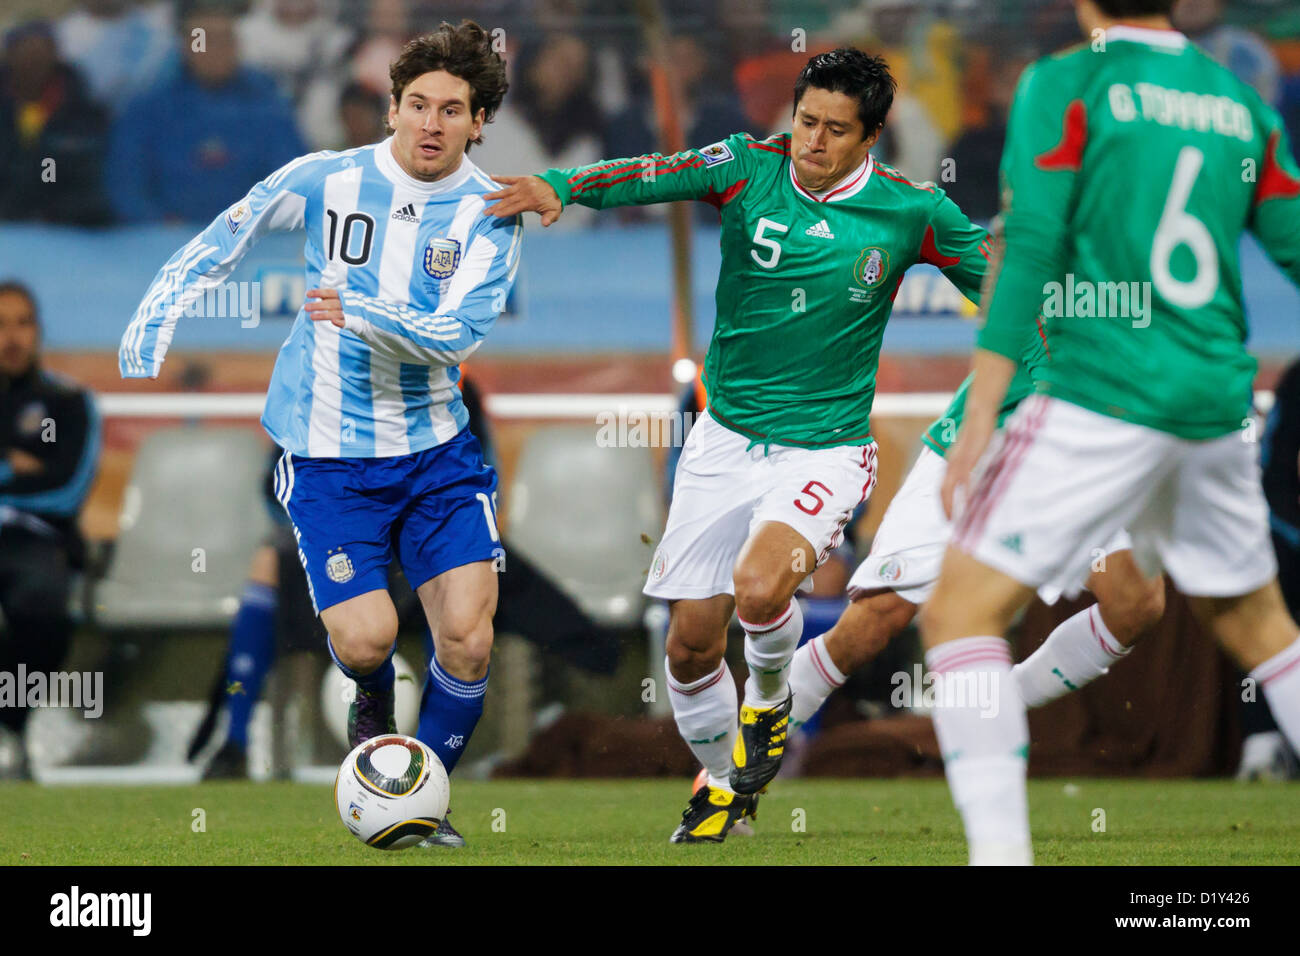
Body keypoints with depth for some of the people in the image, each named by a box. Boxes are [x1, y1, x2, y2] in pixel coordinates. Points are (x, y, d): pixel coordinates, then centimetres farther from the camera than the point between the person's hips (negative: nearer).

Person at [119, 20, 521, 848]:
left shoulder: (489, 213, -6)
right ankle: (373, 703, 23)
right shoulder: (324, 181, -4)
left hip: (436, 448, 1)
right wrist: (150, 330, 5)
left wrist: (362, 313, -34)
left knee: (468, 637, -9)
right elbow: (219, 244, 11)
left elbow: (458, 334, -20)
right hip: (326, 454, -1)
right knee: (366, 637, -15)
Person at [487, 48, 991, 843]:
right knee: (691, 642, 3)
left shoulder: (911, 212, -7)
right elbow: (652, 175, -22)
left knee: (759, 589, -29)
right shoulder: (751, 168, -7)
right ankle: (722, 784, 32)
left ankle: (772, 696, 6)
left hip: (824, 448, -3)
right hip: (727, 440, 3)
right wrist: (563, 186, -38)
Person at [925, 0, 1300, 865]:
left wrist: (982, 413, -13)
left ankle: (1001, 850, -19)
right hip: (1219, 403, 6)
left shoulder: (1066, 85, -2)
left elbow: (1029, 250, -11)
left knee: (963, 611, -4)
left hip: (1105, 397, -6)